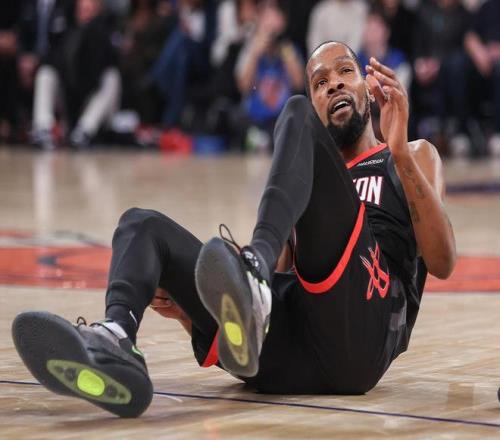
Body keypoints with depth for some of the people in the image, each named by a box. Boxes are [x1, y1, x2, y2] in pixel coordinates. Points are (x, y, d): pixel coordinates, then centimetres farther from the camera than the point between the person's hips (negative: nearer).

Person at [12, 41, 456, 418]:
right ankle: (115, 341, -38)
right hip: (286, 354, 5)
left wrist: (400, 151, -7)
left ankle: (253, 274, -42)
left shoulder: (414, 157, 25)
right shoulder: (313, 175, 38)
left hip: (358, 339, -5)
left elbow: (442, 263, 4)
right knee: (142, 224, -4)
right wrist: (189, 303, 10)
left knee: (298, 116, -12)